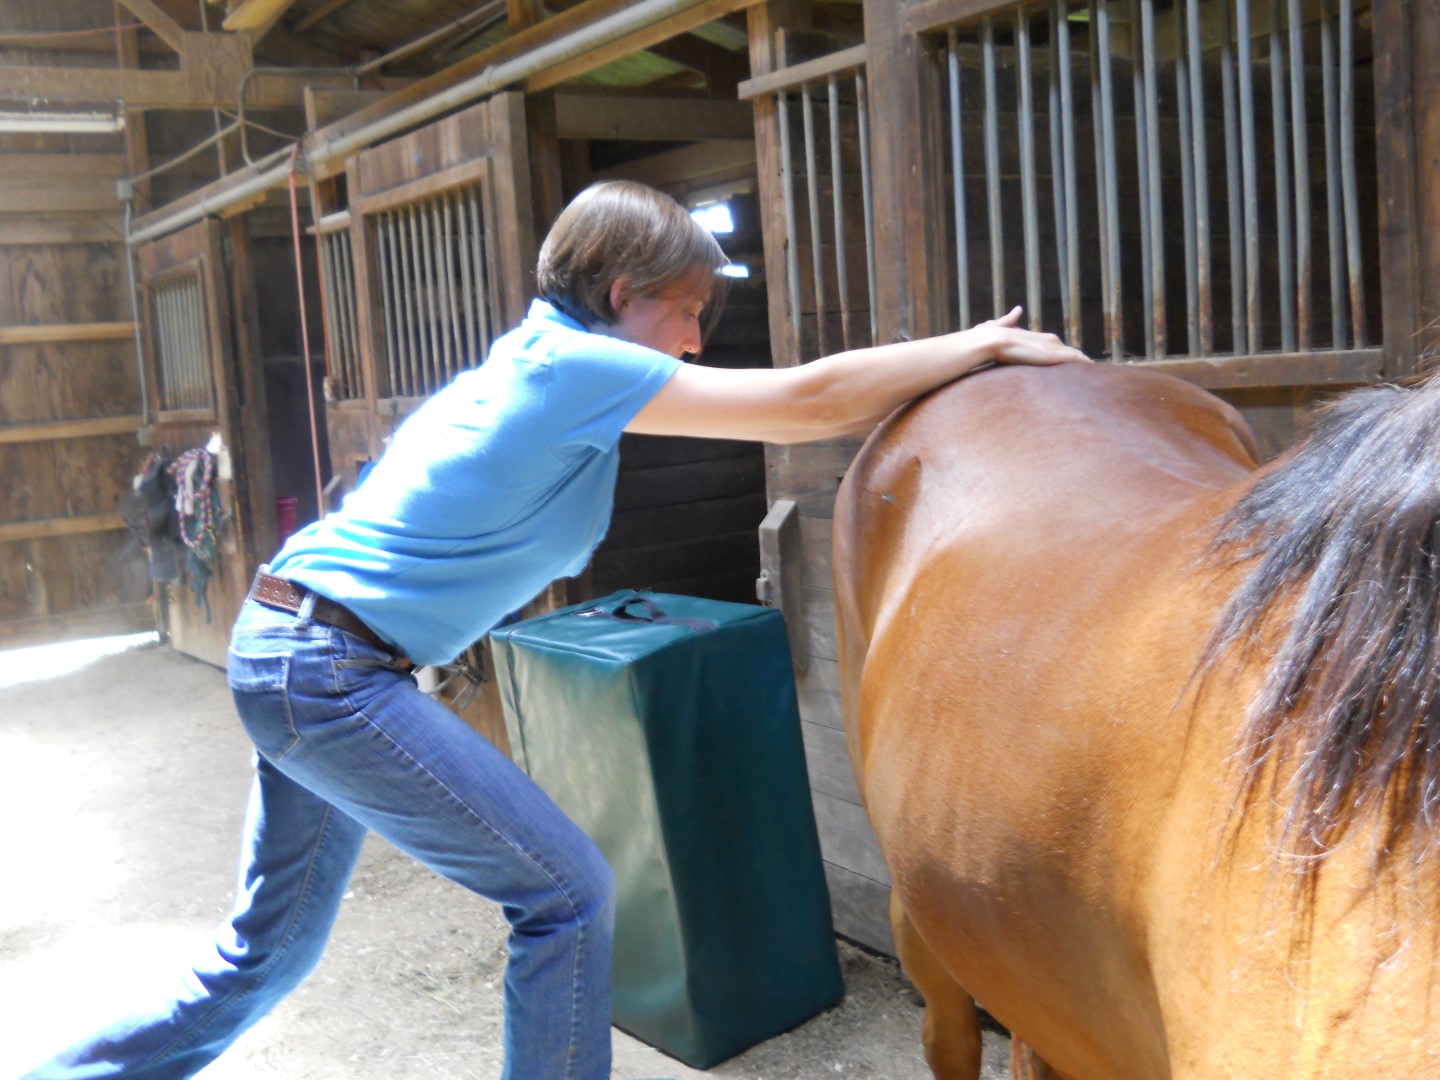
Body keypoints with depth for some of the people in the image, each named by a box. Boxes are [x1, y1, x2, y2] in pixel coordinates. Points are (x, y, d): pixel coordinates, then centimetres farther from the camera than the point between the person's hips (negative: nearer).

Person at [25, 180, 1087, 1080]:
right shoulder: (574, 366, -16)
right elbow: (810, 401, -17)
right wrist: (981, 344, -7)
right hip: (332, 674, -10)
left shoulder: (539, 357, 12)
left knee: (271, 948, 22)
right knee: (569, 893, -2)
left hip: (286, 650, 10)